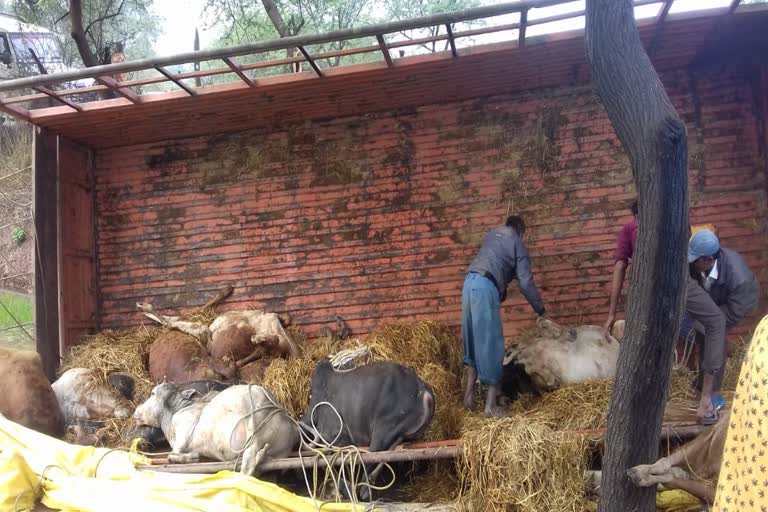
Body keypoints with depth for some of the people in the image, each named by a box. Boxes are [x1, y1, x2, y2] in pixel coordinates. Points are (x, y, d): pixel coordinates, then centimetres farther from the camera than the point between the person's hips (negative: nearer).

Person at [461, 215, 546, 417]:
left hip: (470, 282, 7)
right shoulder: (517, 244, 8)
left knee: (473, 338, 16)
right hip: (486, 287, -6)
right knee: (491, 342, -4)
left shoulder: (492, 234, 25)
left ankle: (469, 393, 15)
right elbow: (525, 282, 3)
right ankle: (491, 404, -4)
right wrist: (540, 310, 11)